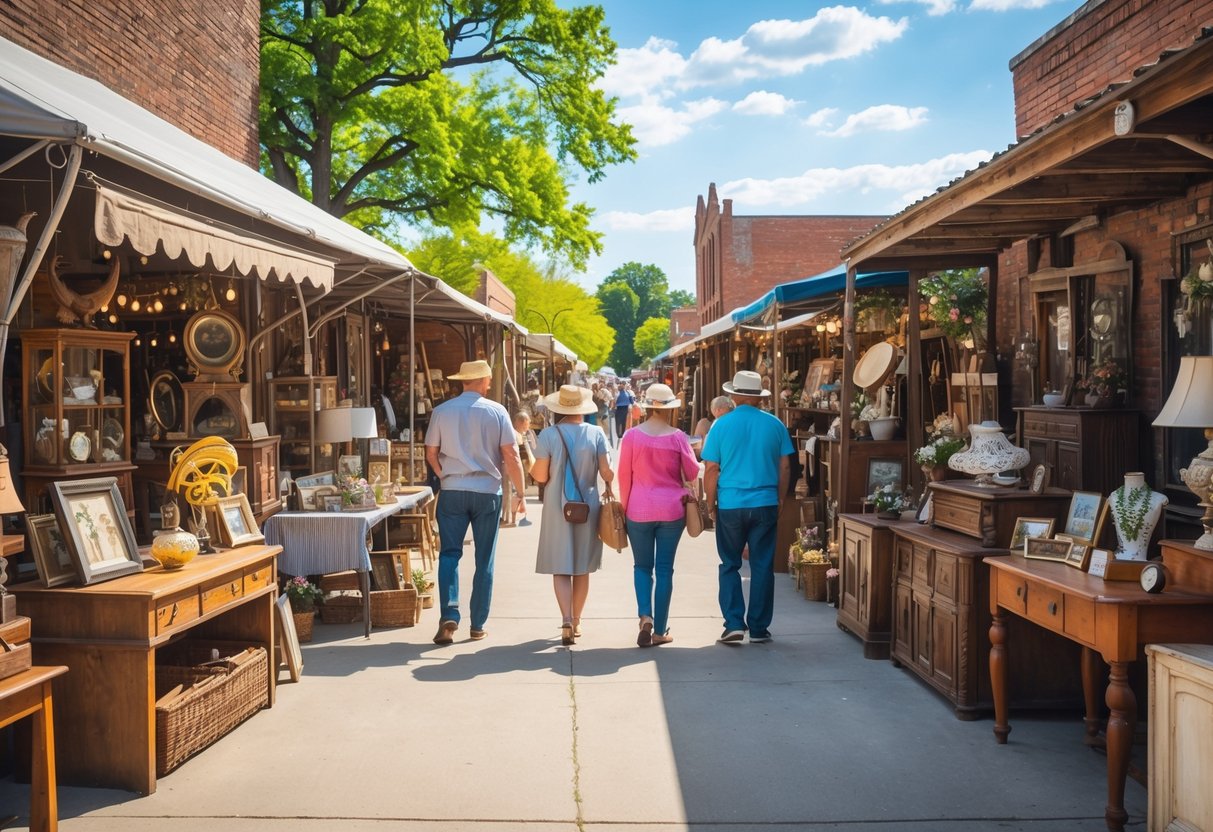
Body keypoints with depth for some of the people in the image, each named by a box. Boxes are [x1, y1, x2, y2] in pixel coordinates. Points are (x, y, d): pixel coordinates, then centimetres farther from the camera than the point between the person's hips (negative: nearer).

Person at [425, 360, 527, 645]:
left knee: (450, 554, 5)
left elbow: (431, 454, 4)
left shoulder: (441, 411, 0)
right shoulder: (496, 411, -4)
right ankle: (478, 625, 13)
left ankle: (449, 615, -11)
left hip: (452, 491, 1)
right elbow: (511, 455, -6)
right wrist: (520, 492, 3)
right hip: (488, 491, -1)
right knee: (484, 560, 8)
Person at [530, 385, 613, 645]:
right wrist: (609, 486, 14)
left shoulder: (548, 434, -9)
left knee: (560, 568, 4)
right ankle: (576, 621, 24)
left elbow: (540, 476, -8)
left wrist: (533, 468, 13)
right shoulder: (596, 433, -6)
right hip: (588, 507, 2)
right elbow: (607, 473, -8)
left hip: (557, 508, -2)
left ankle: (567, 621, -13)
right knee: (582, 568, 14)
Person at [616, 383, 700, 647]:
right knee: (665, 569, 7)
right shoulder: (678, 437, -4)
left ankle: (645, 616, -7)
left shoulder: (632, 436, -4)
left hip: (639, 509, 0)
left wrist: (625, 506, 11)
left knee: (642, 566, 14)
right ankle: (660, 631, 11)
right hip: (672, 509, 0)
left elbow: (624, 475, 0)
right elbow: (692, 474, 2)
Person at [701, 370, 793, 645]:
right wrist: (780, 499, 15)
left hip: (730, 506, -1)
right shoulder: (775, 425, 1)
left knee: (730, 565, 11)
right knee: (762, 566, 8)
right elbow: (785, 467, 4)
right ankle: (758, 629, 12)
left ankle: (734, 624, 2)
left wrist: (710, 503, 7)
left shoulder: (721, 425, -4)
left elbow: (711, 469, -4)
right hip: (766, 504, 1)